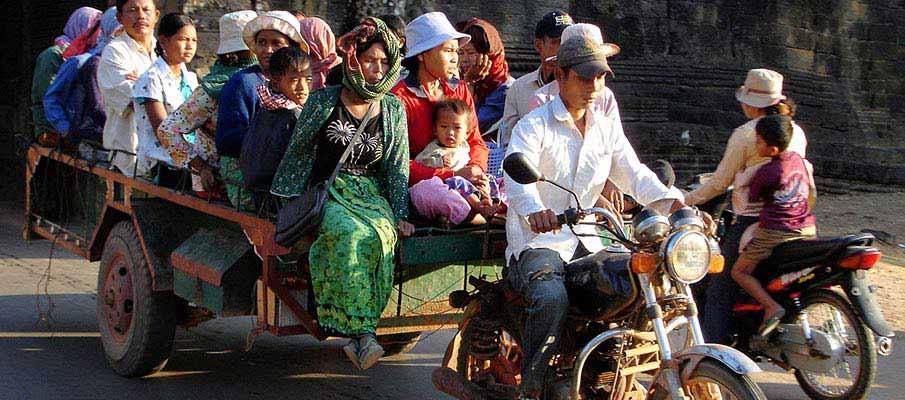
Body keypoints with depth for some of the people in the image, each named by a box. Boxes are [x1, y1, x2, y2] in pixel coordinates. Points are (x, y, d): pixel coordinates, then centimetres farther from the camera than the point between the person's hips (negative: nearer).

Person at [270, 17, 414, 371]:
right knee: (352, 234, -36)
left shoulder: (393, 109, 13)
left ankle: (355, 334, -36)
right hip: (327, 192, -2)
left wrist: (400, 216, 4)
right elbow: (297, 152, 9)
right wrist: (284, 204, 5)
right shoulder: (324, 101, 5)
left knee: (381, 234, -34)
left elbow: (398, 166, 12)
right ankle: (363, 332, -38)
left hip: (372, 195, 2)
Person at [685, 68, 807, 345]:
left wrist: (685, 200, 7)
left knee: (720, 294, -1)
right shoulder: (796, 132, 9)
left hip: (752, 220, -7)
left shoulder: (744, 135, -9)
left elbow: (720, 182, -6)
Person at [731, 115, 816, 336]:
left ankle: (772, 307, -14)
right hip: (807, 230, 7)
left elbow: (751, 197, 0)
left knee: (740, 271, 1)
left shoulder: (766, 171, -13)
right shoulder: (798, 159, 7)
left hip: (775, 232, -7)